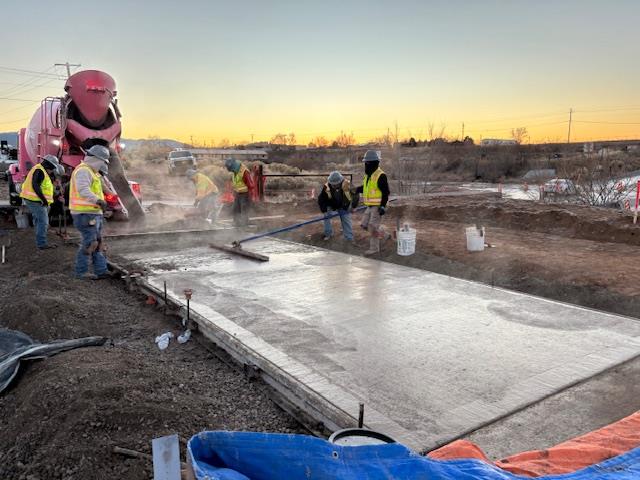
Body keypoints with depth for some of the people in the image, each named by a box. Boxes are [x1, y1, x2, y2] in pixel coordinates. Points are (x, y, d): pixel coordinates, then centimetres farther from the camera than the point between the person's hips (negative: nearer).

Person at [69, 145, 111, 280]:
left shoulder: (90, 171, 20)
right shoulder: (83, 170, -14)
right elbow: (83, 190, -33)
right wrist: (98, 200, -47)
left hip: (93, 214, 11)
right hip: (86, 214, -11)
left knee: (98, 243, 12)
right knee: (89, 243, -6)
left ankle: (101, 271, 18)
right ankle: (80, 273, 4)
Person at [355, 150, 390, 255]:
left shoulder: (381, 175, -17)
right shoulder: (368, 175, 11)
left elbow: (386, 192, -18)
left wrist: (383, 206, -23)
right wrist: (358, 189, 1)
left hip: (378, 206, -9)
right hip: (370, 206, 9)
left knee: (373, 227, -8)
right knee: (364, 225, 11)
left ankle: (374, 248, 8)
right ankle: (381, 232, 28)